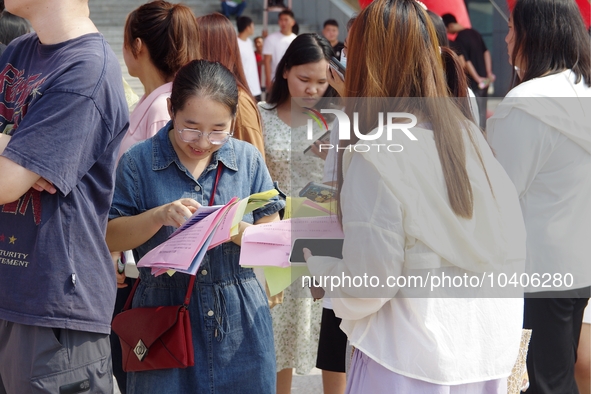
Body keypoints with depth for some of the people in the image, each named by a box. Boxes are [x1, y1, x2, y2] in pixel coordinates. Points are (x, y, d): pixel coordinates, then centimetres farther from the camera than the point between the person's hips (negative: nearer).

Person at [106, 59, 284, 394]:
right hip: (165, 320, -2)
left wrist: (235, 230, -18)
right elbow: (110, 238, -3)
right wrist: (159, 216, -19)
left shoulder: (248, 160, 4)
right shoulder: (139, 162, -1)